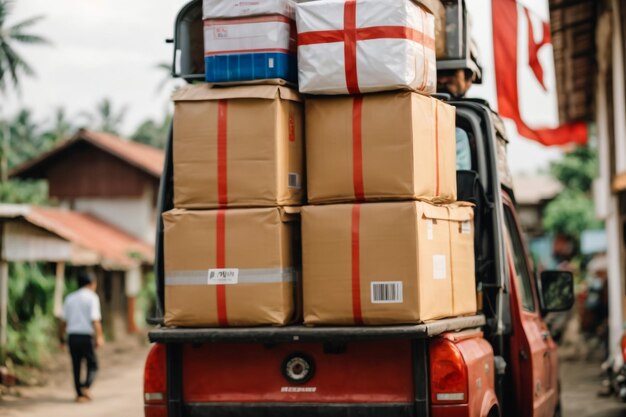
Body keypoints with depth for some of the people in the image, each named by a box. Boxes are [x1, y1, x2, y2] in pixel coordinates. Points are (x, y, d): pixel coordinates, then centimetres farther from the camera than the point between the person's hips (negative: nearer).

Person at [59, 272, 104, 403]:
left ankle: (80, 394, 9)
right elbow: (95, 320, -11)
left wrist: (62, 338, 15)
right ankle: (86, 386, -17)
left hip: (72, 336, 4)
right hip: (86, 335, -4)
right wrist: (99, 337, -12)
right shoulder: (92, 297, -1)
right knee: (92, 364, 6)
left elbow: (63, 321, 10)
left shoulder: (70, 298, 13)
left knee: (76, 365, 10)